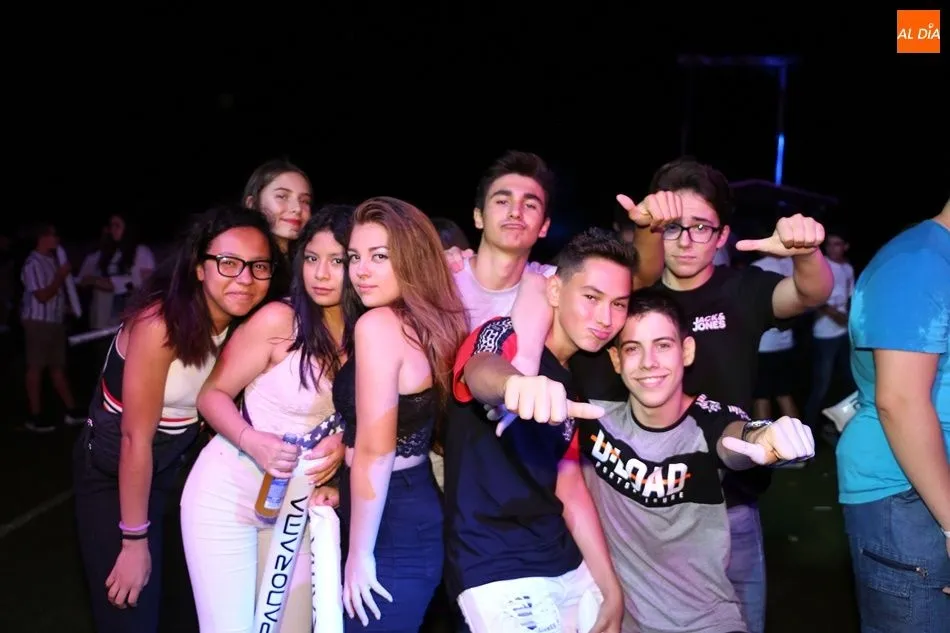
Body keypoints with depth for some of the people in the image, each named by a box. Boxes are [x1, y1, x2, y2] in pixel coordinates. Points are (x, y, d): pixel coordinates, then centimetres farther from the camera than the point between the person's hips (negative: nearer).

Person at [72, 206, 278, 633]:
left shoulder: (245, 323, -11)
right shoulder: (160, 323, -30)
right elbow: (136, 439, -25)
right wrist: (134, 540, -19)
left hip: (171, 467, 6)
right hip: (112, 473, -6)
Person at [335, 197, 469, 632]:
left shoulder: (378, 323, -18)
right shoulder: (430, 322, 8)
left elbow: (375, 452, -21)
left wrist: (359, 553, -14)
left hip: (391, 526, -9)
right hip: (416, 513, 9)